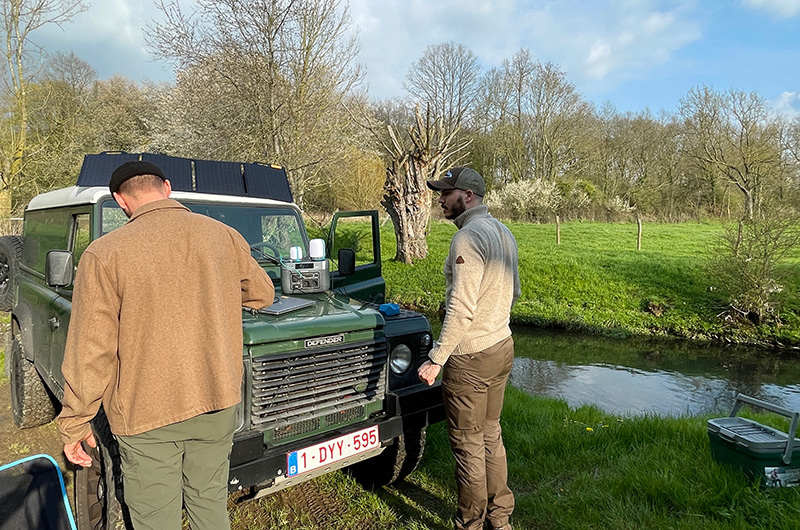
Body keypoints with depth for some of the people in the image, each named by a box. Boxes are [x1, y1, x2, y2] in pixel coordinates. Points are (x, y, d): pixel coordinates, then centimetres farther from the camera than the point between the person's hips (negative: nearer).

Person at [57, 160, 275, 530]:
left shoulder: (104, 255, -13)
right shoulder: (225, 237, -4)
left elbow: (90, 353, -11)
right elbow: (263, 295, 11)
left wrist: (74, 424, 2)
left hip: (147, 413, -3)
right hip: (217, 402, 3)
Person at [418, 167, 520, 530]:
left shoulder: (468, 238, -20)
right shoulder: (503, 232, 9)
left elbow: (462, 309, -26)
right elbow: (513, 293, 17)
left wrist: (436, 359, -22)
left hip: (470, 357, -10)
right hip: (502, 347, 10)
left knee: (468, 445, 6)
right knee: (490, 435, 21)